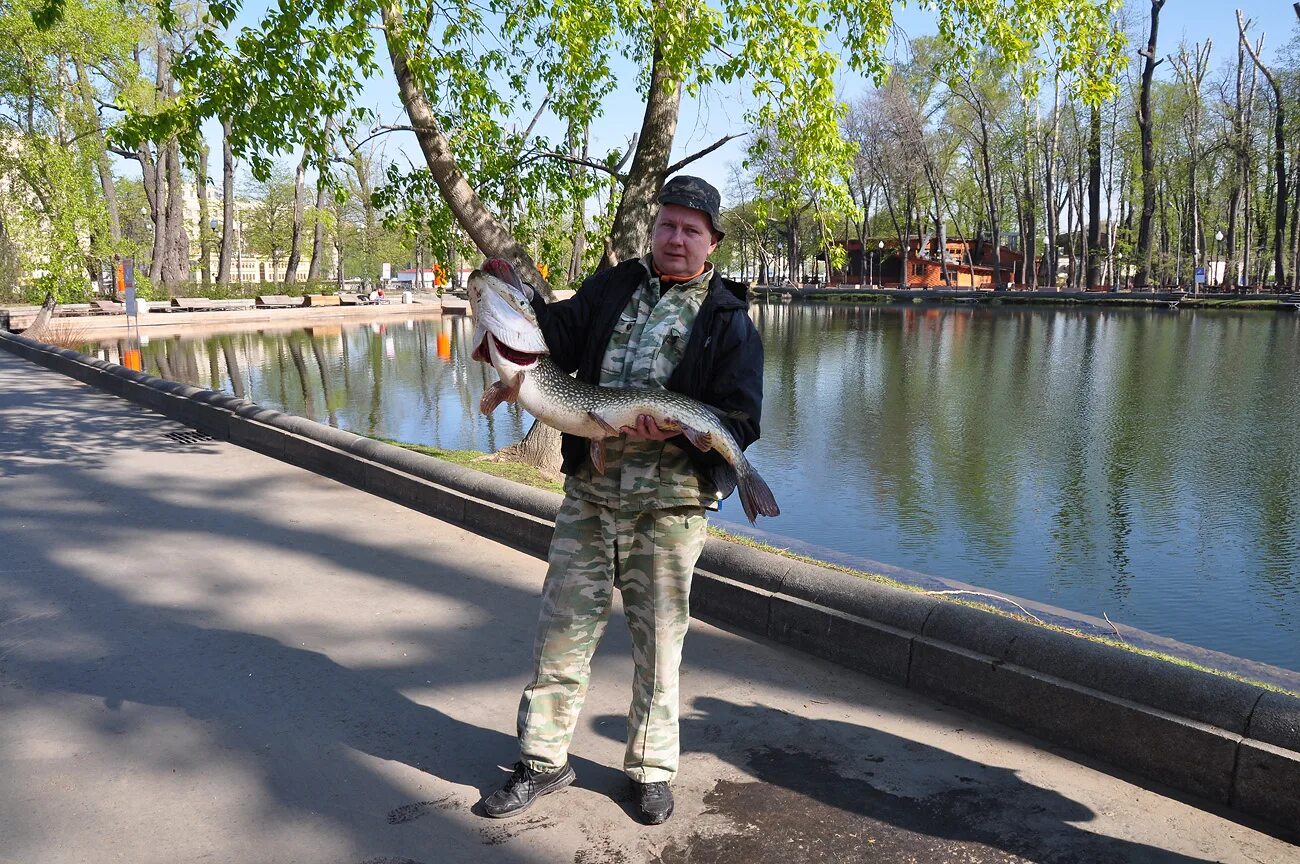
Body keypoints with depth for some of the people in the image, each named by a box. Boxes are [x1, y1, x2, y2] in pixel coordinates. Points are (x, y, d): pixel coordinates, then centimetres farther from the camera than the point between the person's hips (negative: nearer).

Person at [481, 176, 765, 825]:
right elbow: (559, 344, 3)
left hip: (669, 506, -2)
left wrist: (676, 433, -23)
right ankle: (543, 760, 26)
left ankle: (651, 768, 28)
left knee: (658, 641, 9)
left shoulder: (727, 318, 1)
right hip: (588, 492, 3)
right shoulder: (610, 287, 11)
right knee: (561, 630, 8)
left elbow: (741, 419, -6)